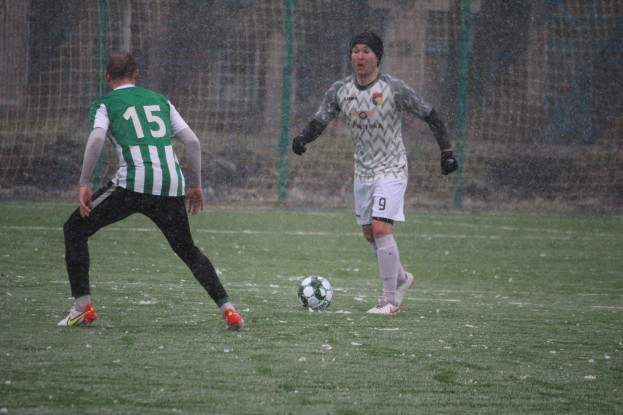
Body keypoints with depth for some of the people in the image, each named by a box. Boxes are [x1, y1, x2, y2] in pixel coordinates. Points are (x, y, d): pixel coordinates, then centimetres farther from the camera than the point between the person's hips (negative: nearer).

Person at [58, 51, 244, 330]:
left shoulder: (104, 105, 12)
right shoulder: (160, 100, 24)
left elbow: (96, 139, -9)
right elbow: (192, 142, 18)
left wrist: (84, 184, -7)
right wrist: (195, 185, 25)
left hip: (134, 182, -4)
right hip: (171, 186, 4)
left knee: (75, 230, 13)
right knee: (187, 250, 23)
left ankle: (82, 306, 4)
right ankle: (226, 309, 9)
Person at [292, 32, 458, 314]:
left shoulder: (394, 89, -13)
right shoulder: (340, 90, -1)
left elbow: (430, 116, -6)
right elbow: (319, 122, 3)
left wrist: (447, 151, -10)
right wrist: (302, 139, -18)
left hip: (391, 171, -6)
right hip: (362, 172, 6)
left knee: (381, 228, -19)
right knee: (369, 234, 12)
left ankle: (390, 300, -10)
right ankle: (402, 279, 38)